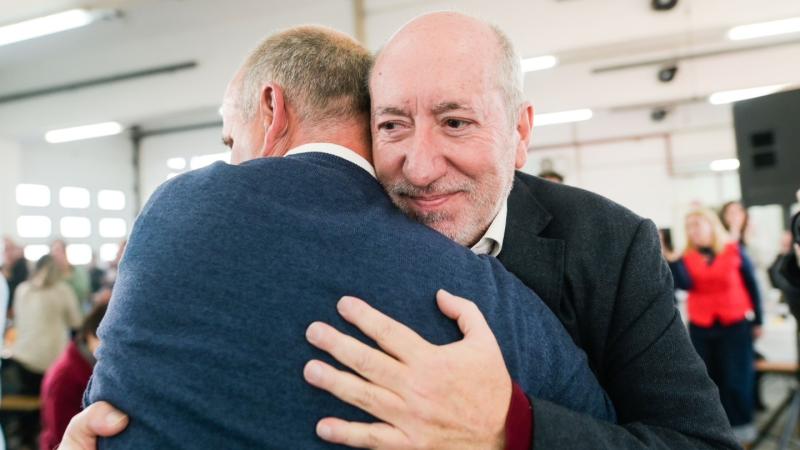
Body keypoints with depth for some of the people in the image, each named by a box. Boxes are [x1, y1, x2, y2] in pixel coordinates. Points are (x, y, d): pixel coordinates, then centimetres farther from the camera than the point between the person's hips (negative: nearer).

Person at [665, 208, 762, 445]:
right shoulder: (687, 257, 2)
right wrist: (672, 260, -28)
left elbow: (751, 285, 4)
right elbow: (683, 283, -16)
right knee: (710, 377, 6)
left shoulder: (733, 250, -2)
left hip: (736, 323, -2)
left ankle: (741, 423, 15)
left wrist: (757, 320, 5)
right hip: (700, 327, 2)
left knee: (736, 377, 1)